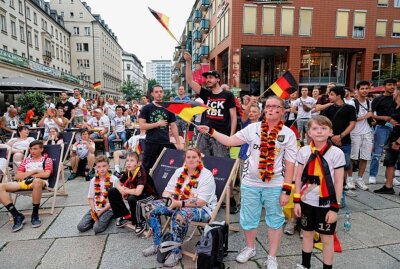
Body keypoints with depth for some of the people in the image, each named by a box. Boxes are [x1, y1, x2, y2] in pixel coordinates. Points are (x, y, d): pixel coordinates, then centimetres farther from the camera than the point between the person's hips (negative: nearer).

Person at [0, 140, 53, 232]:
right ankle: (17, 216, -21)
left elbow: (46, 174, -3)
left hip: (39, 182, -5)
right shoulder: (26, 160, 27)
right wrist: (34, 171, 1)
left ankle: (35, 214, -28)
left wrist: (27, 174, 4)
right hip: (23, 182, 5)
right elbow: (17, 176, 15)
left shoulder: (47, 160, 16)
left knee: (37, 181, -43)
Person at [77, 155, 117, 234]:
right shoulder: (93, 180, 6)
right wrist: (94, 210, -9)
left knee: (97, 228, -24)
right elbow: (90, 197, 8)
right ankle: (96, 217, 10)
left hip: (108, 209, -4)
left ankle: (107, 218, 3)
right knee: (81, 227, -12)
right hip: (95, 209, 5)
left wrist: (101, 211, -13)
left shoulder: (114, 180, -9)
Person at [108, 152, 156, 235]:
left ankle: (140, 222, -9)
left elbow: (138, 192, -40)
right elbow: (118, 184, 6)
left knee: (132, 199, -38)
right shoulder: (127, 172, -8)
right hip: (133, 193, 8)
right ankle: (126, 216, 12)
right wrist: (122, 190, -18)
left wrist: (126, 190, -21)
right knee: (112, 192, -1)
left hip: (148, 195, -7)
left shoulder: (142, 173, -29)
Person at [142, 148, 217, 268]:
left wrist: (179, 203, -29)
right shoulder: (179, 171, 4)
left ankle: (176, 252, -16)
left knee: (180, 214, -39)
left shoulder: (206, 175, -16)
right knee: (151, 207, -9)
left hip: (202, 209, -6)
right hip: (178, 205, 7)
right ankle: (157, 244, 4)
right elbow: (168, 190, 5)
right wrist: (167, 200, -18)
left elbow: (200, 202, -23)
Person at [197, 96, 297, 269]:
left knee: (275, 221, 12)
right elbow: (230, 141, 0)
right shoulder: (253, 128, -1)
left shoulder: (288, 134, -4)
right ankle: (250, 248, 42)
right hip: (250, 183, 2)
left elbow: (290, 164, -5)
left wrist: (286, 190, -8)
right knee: (248, 219, 16)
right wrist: (210, 131, -9)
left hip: (275, 186, -1)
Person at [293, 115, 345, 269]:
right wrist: (297, 201, 1)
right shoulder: (304, 151, -4)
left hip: (327, 204, -3)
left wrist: (335, 208, -9)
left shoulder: (337, 153, -12)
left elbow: (339, 183, -9)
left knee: (327, 238, 12)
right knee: (307, 234, 19)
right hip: (307, 201, 3)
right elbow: (299, 178, 1)